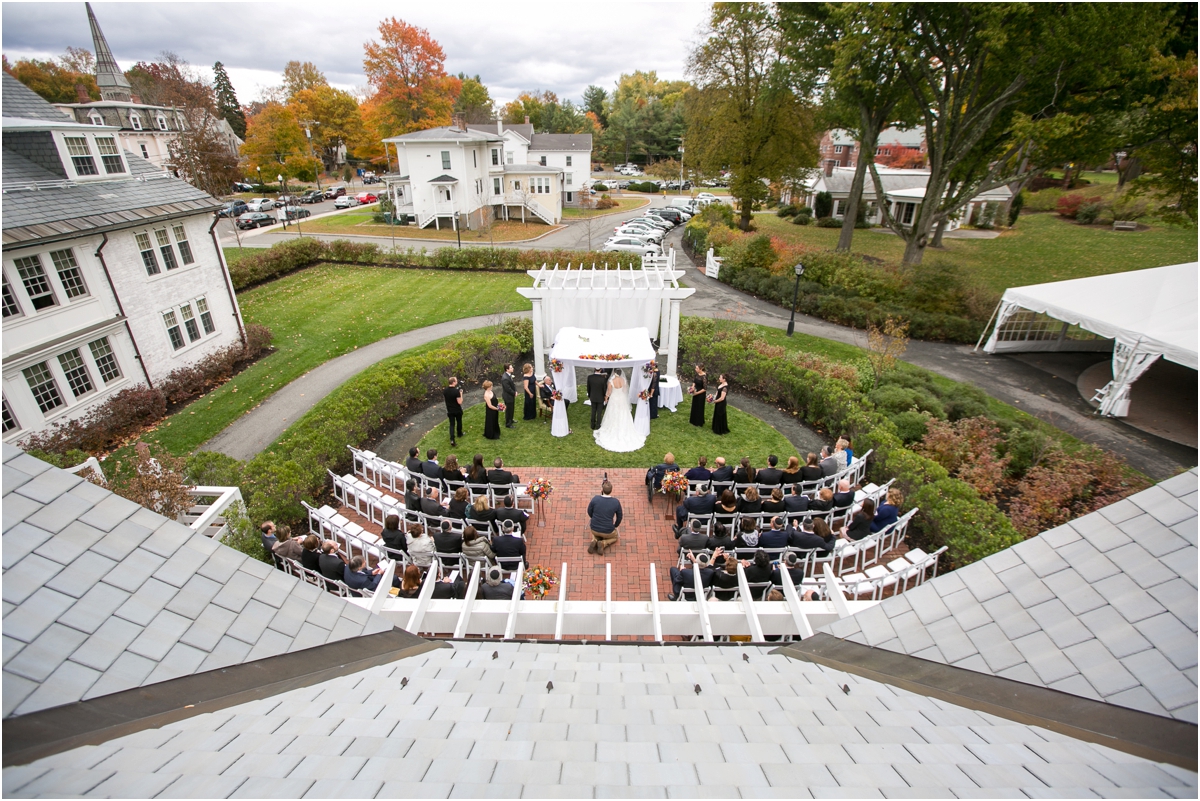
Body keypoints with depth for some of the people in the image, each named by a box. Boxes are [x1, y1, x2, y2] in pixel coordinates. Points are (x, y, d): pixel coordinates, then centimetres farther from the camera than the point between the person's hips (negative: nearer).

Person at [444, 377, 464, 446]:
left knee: (452, 424, 7)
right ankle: (459, 434, 44)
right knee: (459, 422, 22)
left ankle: (452, 439, -4)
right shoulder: (456, 391, -26)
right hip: (457, 410, -3)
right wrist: (461, 393, -13)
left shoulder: (444, 390, -9)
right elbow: (460, 402, -23)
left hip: (450, 410, 3)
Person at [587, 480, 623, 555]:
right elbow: (619, 516, 1)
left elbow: (589, 512, 0)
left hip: (594, 529, 2)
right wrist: (615, 526, 22)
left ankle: (594, 541, 4)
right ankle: (603, 543, 3)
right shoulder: (616, 502, -17)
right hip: (608, 531, -2)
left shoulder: (595, 499, -18)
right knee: (616, 537, 33)